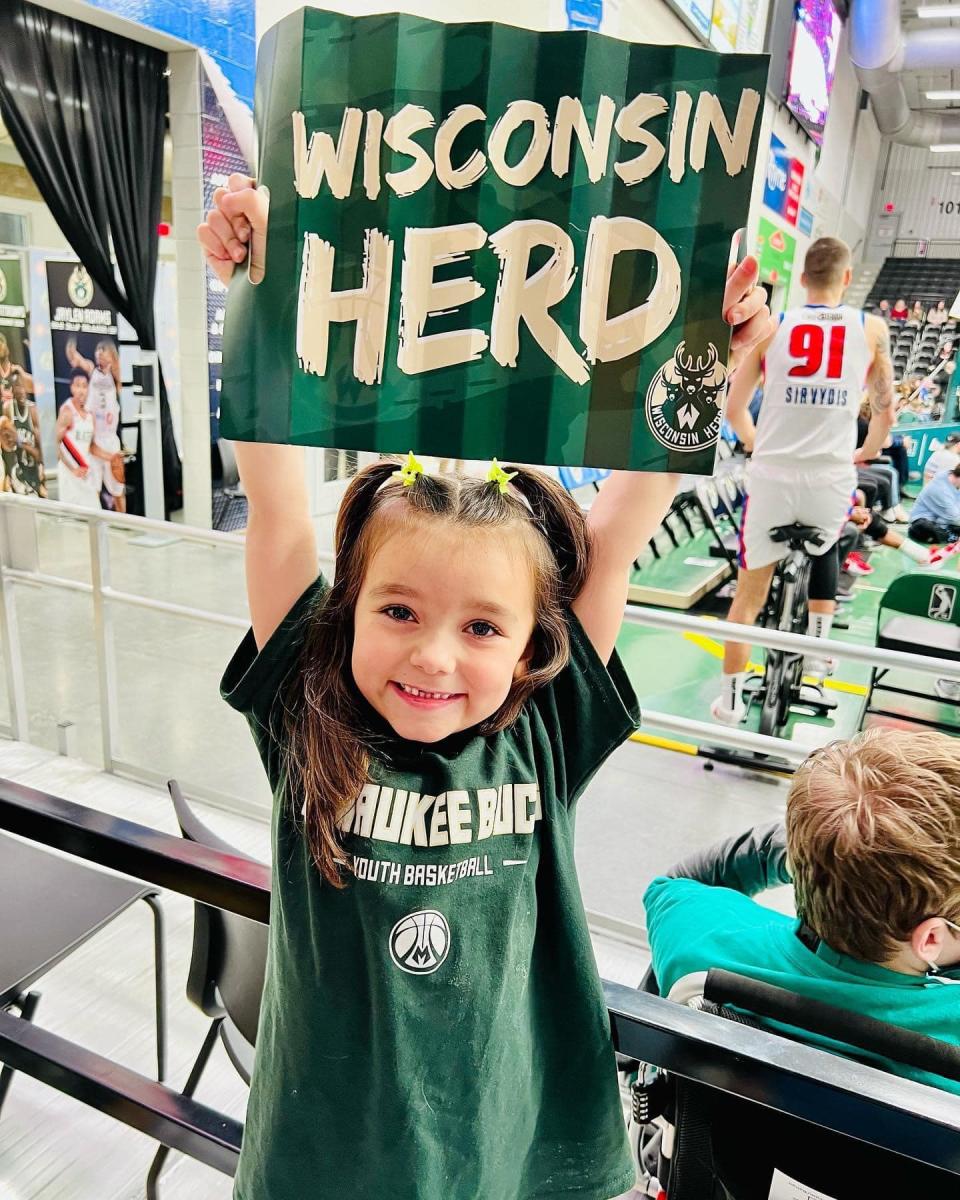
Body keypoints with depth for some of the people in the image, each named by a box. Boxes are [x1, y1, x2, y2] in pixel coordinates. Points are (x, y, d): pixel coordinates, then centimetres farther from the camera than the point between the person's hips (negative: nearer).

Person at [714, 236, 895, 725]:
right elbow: (885, 410, 12)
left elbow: (733, 409, 8)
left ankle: (731, 699, 22)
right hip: (831, 481, 1)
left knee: (748, 592, 14)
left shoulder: (772, 327, 3)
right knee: (825, 548, 33)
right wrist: (868, 451, 31)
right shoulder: (871, 328, 4)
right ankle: (816, 651, 31)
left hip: (771, 478, 0)